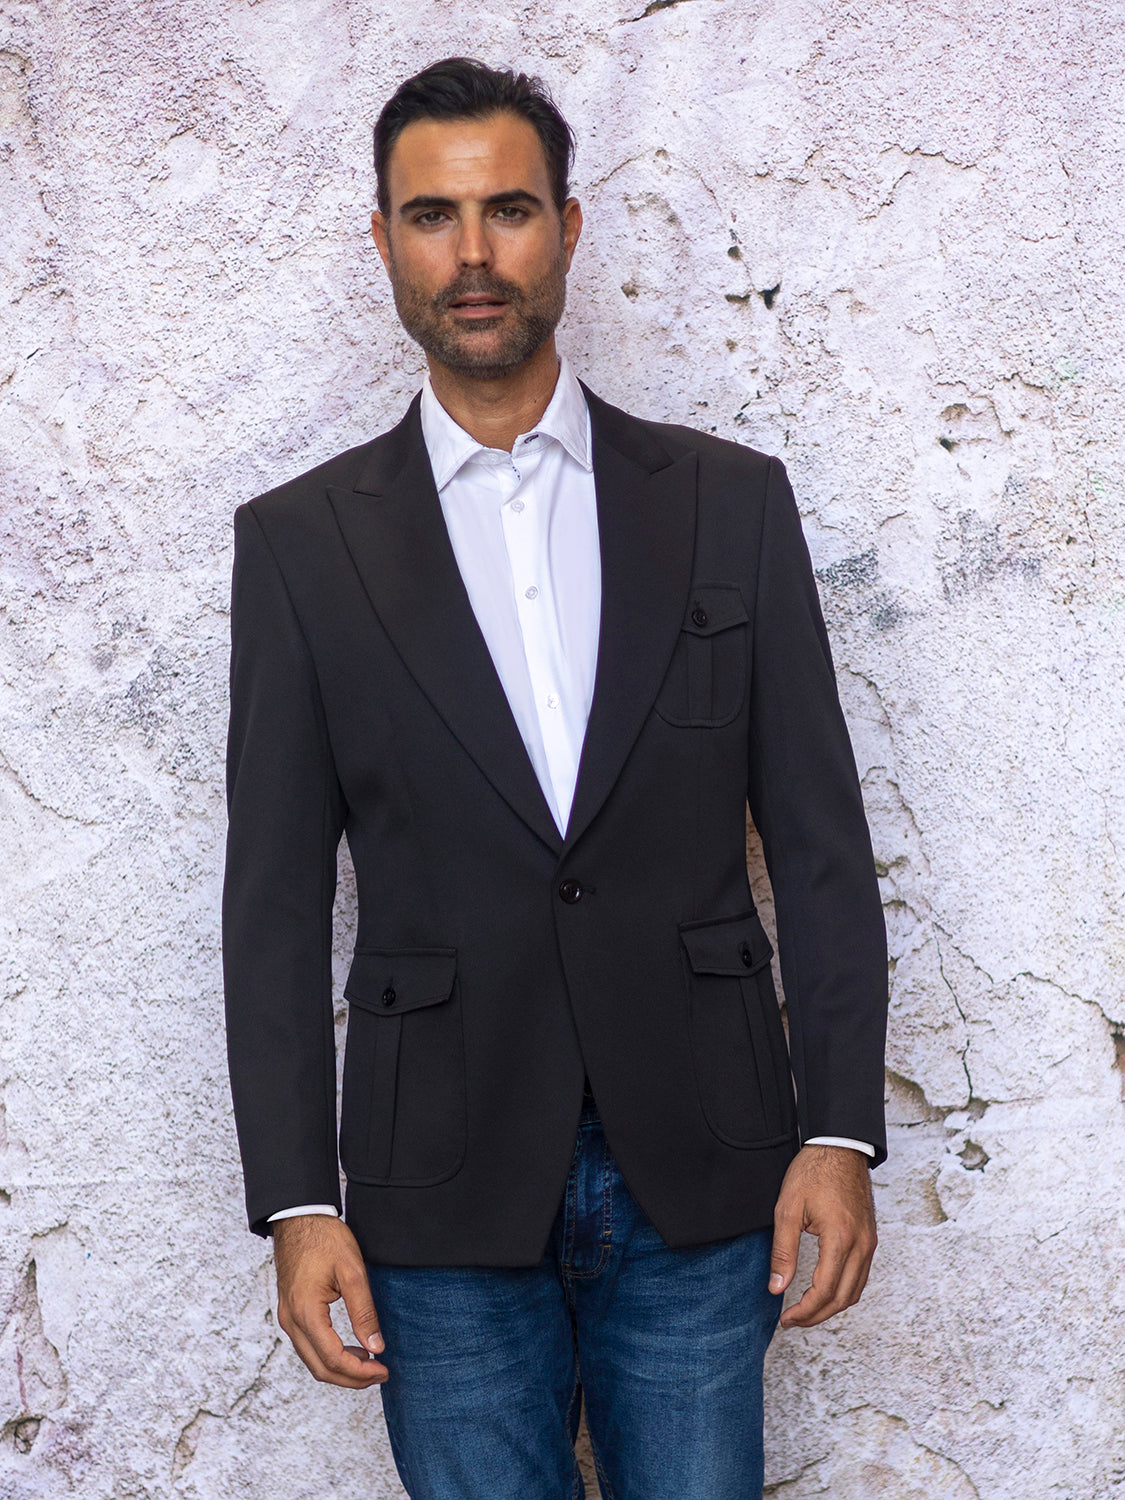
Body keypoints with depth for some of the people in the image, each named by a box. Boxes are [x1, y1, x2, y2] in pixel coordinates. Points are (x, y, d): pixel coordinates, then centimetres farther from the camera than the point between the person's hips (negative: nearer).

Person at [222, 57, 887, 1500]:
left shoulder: (729, 501, 4)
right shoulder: (302, 541, 2)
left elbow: (819, 839, 4)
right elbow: (276, 899, 1)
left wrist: (840, 1131, -3)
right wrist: (297, 1205, -4)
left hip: (701, 1173, 1)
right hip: (447, 1192, 0)